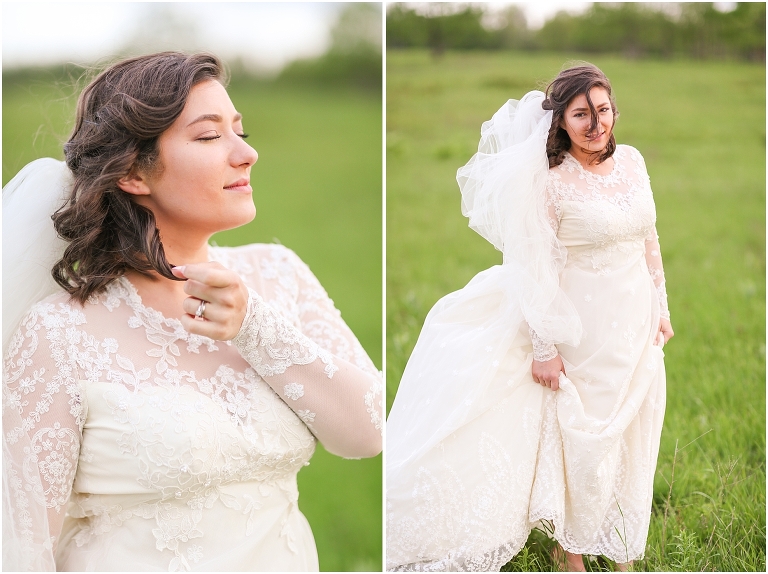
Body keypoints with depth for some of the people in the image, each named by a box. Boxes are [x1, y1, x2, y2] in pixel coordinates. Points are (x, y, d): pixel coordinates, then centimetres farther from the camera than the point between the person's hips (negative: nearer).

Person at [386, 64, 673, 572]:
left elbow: (650, 240, 11)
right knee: (580, 437, 8)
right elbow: (534, 268, -16)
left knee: (631, 434, 18)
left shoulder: (632, 160, 1)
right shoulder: (549, 180, -17)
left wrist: (661, 307, 14)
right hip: (584, 331, -6)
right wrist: (544, 346, -15)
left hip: (636, 325, 6)